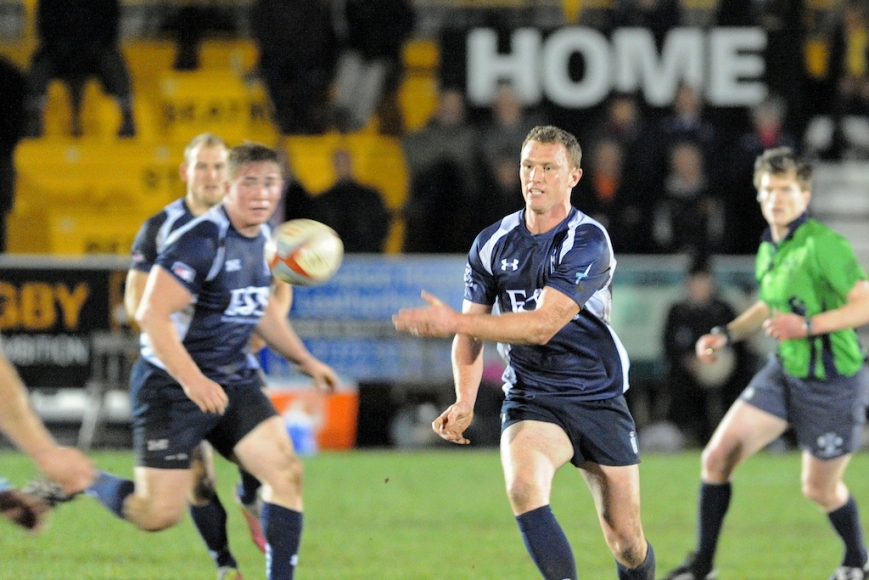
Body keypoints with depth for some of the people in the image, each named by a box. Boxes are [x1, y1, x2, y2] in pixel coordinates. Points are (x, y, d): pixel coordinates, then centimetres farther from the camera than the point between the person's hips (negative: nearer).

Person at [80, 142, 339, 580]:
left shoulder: (262, 239, 7)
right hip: (172, 384, -7)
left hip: (234, 381, 8)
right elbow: (151, 314, -27)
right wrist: (192, 380, -32)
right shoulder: (201, 240, -21)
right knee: (158, 515, -7)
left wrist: (305, 361, 23)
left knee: (287, 473, -8)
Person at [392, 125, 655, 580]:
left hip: (598, 401, -2)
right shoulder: (492, 243, 1)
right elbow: (473, 329, 11)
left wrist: (454, 321, -28)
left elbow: (543, 325, -24)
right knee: (523, 485, -30)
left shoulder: (588, 242, -15)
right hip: (530, 400, 2)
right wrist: (464, 401, -5)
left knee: (626, 541, 0)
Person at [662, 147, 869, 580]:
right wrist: (726, 334, 10)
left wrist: (807, 325, -32)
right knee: (718, 456, -4)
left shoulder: (824, 245, -21)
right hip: (783, 372, 7)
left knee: (820, 490, 6)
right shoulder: (768, 250, 5)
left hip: (832, 382, -7)